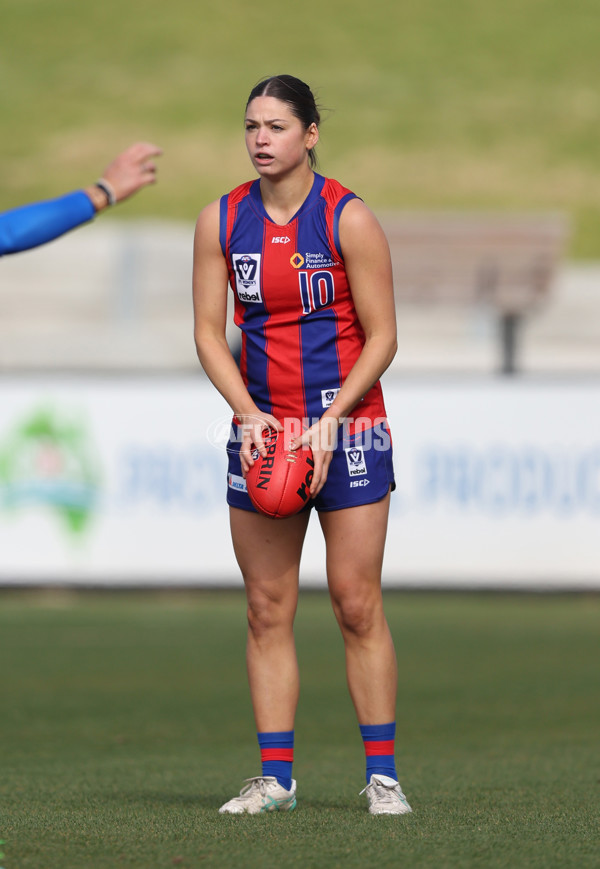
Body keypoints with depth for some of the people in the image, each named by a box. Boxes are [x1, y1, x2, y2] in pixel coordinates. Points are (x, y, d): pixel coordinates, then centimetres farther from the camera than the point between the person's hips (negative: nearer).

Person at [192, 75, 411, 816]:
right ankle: (275, 775, 4)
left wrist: (329, 421, -15)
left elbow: (381, 338, -6)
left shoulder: (348, 219, -7)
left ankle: (382, 774, 0)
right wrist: (249, 414, -10)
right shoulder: (221, 221, 3)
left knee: (357, 605, -5)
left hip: (347, 426, -3)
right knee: (267, 609, 1)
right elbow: (208, 331, 5)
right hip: (260, 428, 3)